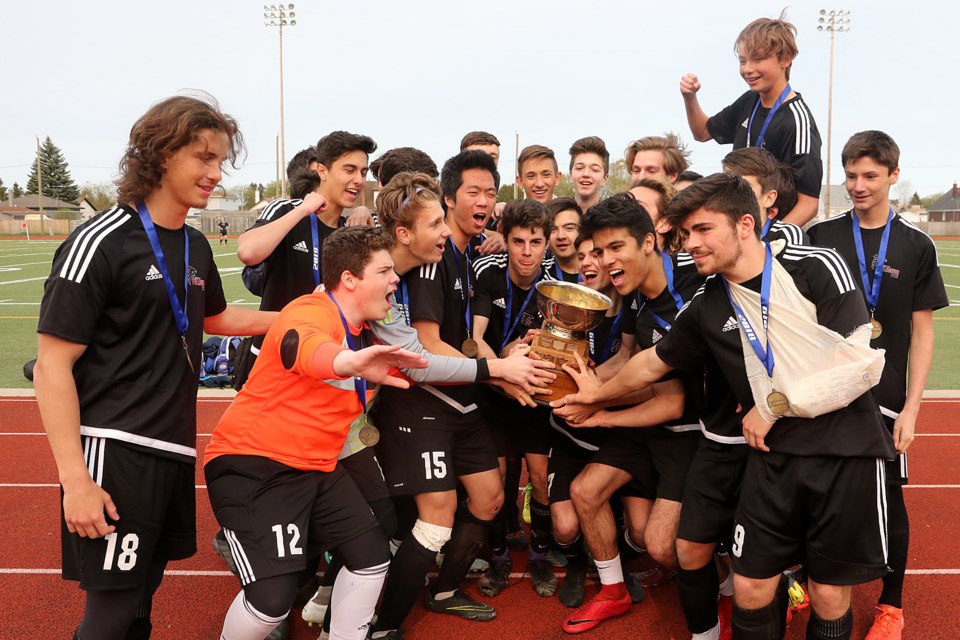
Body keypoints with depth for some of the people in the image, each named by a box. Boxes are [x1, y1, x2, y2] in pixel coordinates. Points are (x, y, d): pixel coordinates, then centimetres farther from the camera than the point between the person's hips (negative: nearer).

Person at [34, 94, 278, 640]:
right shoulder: (101, 243, -12)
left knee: (142, 595, 17)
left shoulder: (196, 246, 10)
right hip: (115, 452, -7)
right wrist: (75, 479, -17)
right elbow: (52, 367, -13)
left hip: (175, 450, 7)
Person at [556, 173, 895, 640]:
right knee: (750, 588, 2)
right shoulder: (706, 308, 3)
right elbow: (653, 362, 18)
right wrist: (598, 392, 27)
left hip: (845, 449, -3)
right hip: (773, 455, 3)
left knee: (829, 595, 6)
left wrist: (772, 406, -10)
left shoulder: (817, 268, -10)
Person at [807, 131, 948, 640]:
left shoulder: (916, 246, 0)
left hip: (884, 398, 0)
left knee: (888, 500, 9)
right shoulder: (820, 238, 0)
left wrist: (911, 407, -4)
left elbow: (922, 331, 2)